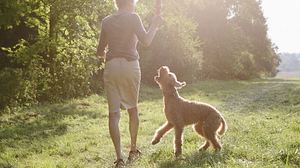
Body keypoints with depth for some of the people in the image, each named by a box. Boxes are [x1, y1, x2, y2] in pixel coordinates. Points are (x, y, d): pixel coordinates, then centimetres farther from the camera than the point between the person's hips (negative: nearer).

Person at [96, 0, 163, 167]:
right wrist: (155, 25, 6)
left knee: (114, 112, -2)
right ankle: (133, 149, 27)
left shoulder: (106, 21, 12)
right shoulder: (133, 17, 1)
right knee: (133, 108, 16)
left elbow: (100, 51, 15)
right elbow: (146, 41, -10)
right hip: (130, 65, -2)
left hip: (111, 67, 2)